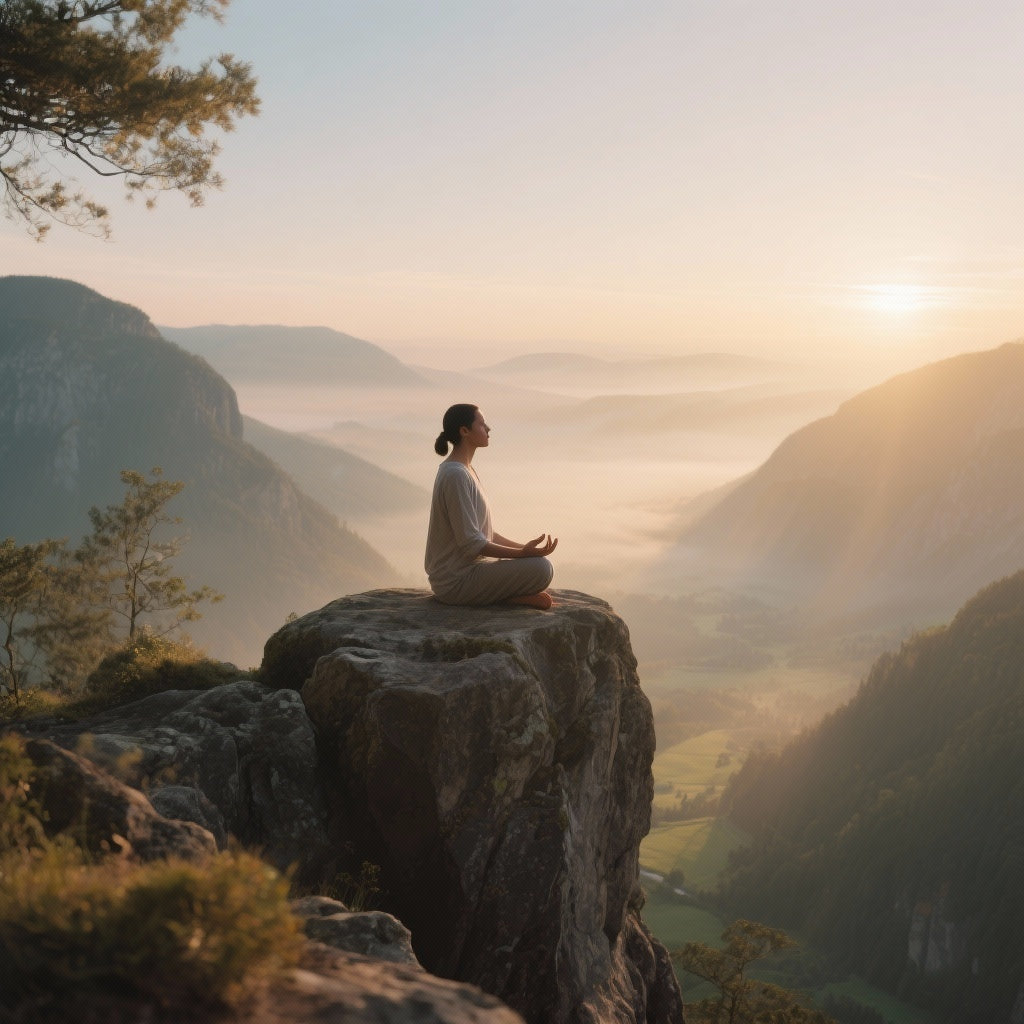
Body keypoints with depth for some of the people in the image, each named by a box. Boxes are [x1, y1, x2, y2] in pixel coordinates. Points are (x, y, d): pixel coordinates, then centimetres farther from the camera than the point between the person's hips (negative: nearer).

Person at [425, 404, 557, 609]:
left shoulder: (465, 470, 14)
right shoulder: (455, 476, -19)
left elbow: (484, 533, 16)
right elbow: (470, 543, -21)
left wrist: (524, 548, 6)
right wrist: (523, 553, -21)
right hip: (455, 582, -10)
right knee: (541, 568, -22)